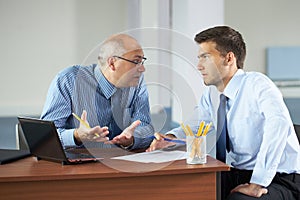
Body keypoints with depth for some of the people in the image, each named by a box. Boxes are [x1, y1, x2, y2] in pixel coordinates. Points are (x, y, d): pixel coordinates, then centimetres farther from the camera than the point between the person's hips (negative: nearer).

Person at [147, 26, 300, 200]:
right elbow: (196, 125, 19)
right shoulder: (211, 93, 5)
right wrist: (170, 138, -4)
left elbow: (278, 122, -35)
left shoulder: (257, 84, -19)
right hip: (237, 174, 7)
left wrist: (258, 182, -38)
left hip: (280, 180, -7)